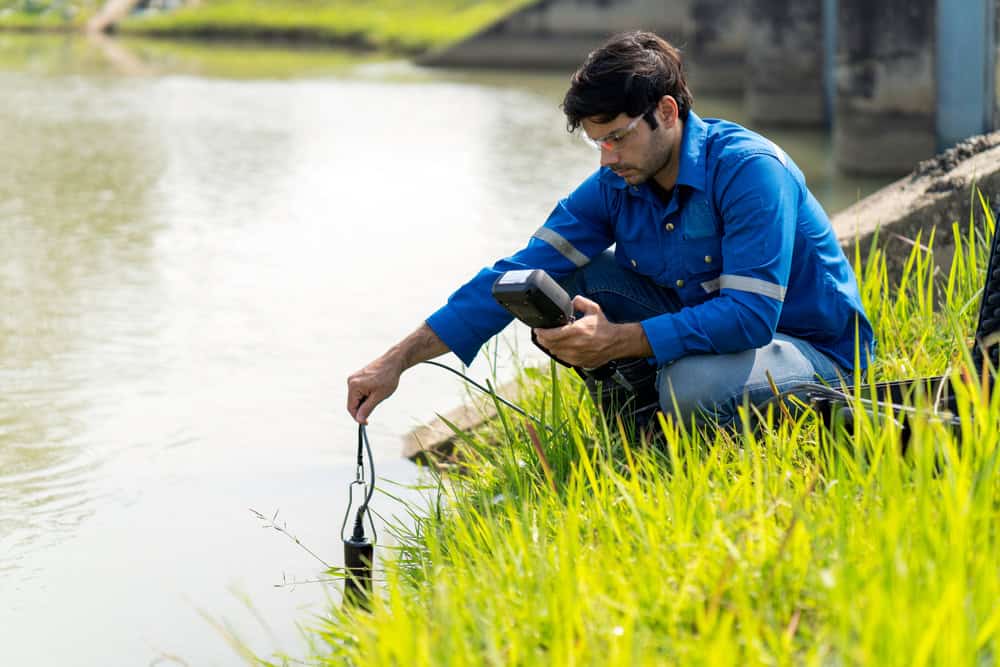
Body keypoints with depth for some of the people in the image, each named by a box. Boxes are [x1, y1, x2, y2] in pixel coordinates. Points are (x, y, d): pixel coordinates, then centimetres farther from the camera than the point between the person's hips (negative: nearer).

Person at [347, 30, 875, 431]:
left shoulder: (749, 169, -24)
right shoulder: (616, 186, -5)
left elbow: (751, 315, -33)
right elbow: (517, 277, -7)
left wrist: (617, 341, -38)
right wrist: (397, 361, -14)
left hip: (817, 351, -6)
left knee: (691, 385, -39)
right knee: (561, 279, -9)